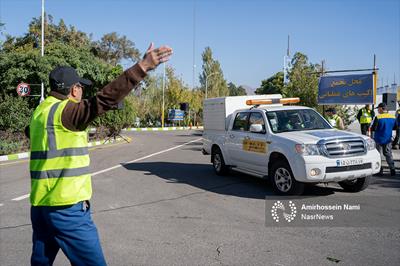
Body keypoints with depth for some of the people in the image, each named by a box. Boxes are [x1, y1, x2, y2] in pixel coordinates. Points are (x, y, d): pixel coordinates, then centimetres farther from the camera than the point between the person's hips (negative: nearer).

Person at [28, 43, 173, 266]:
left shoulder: (41, 112, 12)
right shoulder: (64, 111, -14)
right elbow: (105, 99, -27)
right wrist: (143, 67, -32)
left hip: (41, 205, 9)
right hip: (66, 208, -9)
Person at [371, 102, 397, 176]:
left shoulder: (378, 118, -18)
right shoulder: (393, 117, 0)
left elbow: (373, 128, -18)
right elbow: (395, 127, 11)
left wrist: (370, 128, 3)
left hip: (379, 139, -5)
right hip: (388, 140, 5)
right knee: (388, 154, 14)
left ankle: (379, 170, 6)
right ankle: (392, 169, 5)